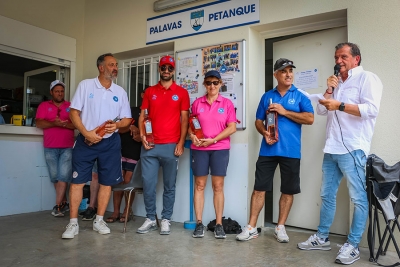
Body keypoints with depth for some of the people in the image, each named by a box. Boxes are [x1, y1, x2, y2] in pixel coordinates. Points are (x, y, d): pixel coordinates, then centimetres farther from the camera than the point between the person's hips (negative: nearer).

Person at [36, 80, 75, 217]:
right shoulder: (44, 106, 11)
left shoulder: (71, 106, 8)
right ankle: (64, 203, 16)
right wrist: (54, 123, -18)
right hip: (50, 148, 2)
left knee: (63, 176, -9)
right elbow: (39, 123, -2)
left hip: (68, 147, -1)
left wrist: (64, 124, -18)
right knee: (55, 177, 4)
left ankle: (58, 206, -4)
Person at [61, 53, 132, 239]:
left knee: (107, 182, 6)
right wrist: (86, 133, -16)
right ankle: (73, 223, 10)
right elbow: (74, 112, -4)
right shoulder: (85, 85, 0)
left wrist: (117, 125, -16)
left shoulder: (120, 92, 7)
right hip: (85, 140, -2)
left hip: (110, 142, 3)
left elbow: (127, 118, 7)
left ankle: (99, 220, 19)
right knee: (77, 180, -1)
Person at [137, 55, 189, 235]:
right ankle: (150, 219, 18)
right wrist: (142, 135, -6)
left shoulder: (181, 93, 5)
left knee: (169, 186, 6)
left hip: (171, 146, -2)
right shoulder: (150, 92, 11)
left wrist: (181, 143, -8)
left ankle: (166, 220, 18)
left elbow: (184, 119, 1)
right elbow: (142, 116, 11)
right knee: (148, 184, 3)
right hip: (150, 146, 2)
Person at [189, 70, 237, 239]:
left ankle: (219, 224, 10)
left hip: (220, 149, -1)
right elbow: (190, 124, 10)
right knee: (199, 185, 3)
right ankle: (199, 223, 10)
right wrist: (192, 135, -11)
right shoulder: (197, 103, 7)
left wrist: (213, 139, -12)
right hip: (199, 149, 1)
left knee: (218, 186, 2)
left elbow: (232, 128, -4)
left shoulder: (227, 103, 3)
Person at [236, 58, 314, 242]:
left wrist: (284, 111, -13)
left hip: (291, 151, -1)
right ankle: (251, 227, 10)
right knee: (259, 188, 1)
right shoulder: (267, 96, 11)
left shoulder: (300, 96, 4)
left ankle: (280, 227, 22)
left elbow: (310, 118, -8)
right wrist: (265, 133, -9)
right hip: (268, 150, 1)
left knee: (288, 191, 7)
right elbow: (258, 121, 12)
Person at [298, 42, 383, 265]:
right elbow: (321, 110, 17)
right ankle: (322, 238, 23)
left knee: (359, 198, -1)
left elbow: (372, 109, -16)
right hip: (331, 149, 8)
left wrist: (340, 105, -16)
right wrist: (329, 90, 4)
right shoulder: (337, 83, 22)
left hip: (353, 149, -8)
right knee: (327, 195, 12)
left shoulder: (367, 78, -1)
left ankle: (353, 246, 7)